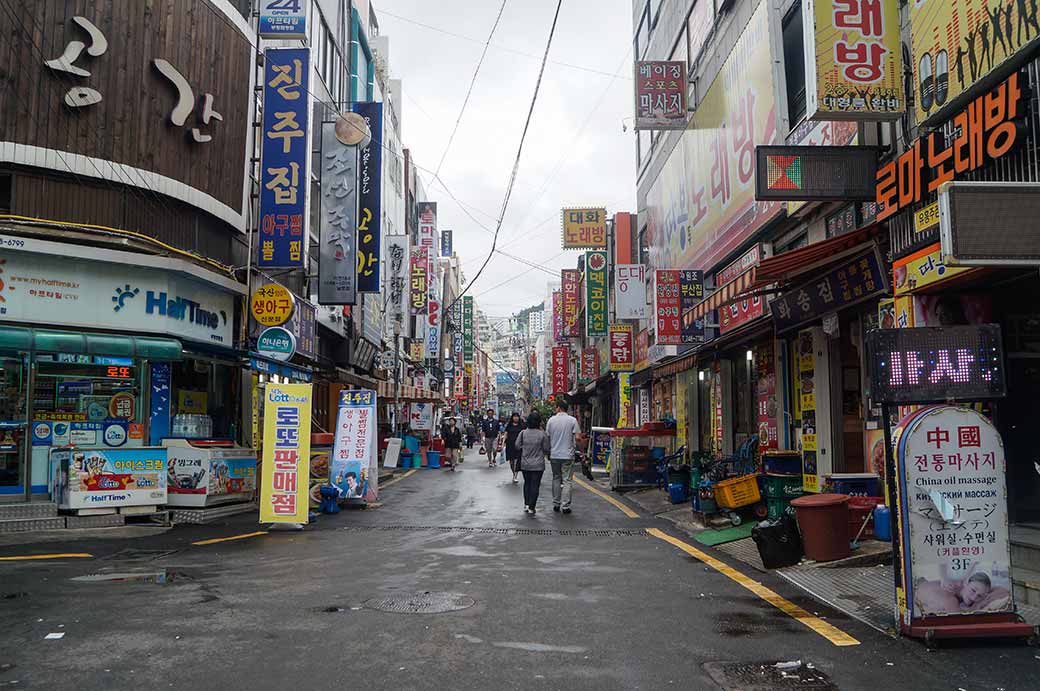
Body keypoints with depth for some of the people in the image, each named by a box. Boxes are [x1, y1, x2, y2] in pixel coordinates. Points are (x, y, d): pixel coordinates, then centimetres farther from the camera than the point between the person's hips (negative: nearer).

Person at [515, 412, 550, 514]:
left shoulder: (522, 433, -6)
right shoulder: (542, 434, -11)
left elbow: (517, 446, 1)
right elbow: (546, 449, -6)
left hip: (525, 464, 3)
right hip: (538, 465, -3)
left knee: (527, 483, 19)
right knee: (535, 485, 4)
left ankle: (526, 504, 18)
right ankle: (531, 507, 3)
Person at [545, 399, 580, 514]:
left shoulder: (551, 420, 1)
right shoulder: (572, 420, -5)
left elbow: (547, 437, 5)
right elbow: (577, 438, -11)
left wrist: (548, 453, 16)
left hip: (554, 455, 2)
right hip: (568, 455, -2)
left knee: (556, 479, 14)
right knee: (566, 480, 1)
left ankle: (556, 504, 17)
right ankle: (565, 506, -3)